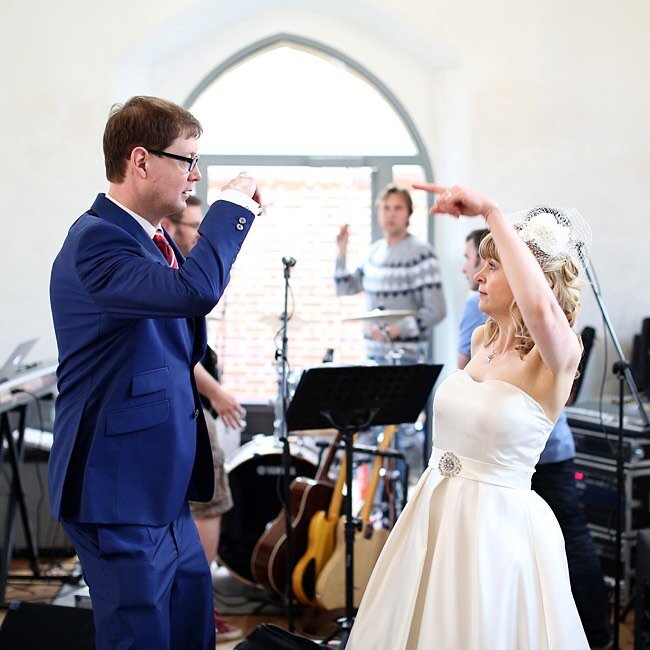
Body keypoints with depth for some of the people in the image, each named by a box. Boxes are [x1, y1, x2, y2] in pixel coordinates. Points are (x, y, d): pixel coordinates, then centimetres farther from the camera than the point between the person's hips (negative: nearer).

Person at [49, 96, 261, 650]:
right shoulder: (96, 240, -19)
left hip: (164, 486, 10)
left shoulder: (156, 241, 11)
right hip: (120, 491, -10)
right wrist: (231, 206, -22)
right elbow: (195, 290, -36)